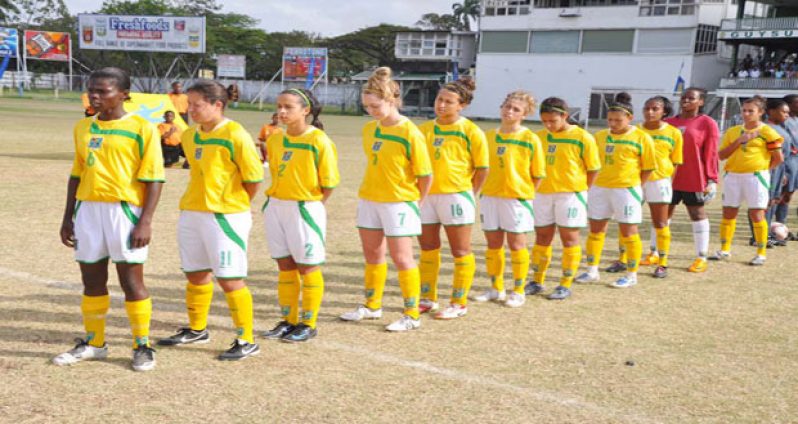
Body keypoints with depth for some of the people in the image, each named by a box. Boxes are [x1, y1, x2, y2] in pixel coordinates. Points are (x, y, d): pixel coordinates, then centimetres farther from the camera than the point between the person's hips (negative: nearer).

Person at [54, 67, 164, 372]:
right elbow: (77, 174, 17)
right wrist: (68, 217, 14)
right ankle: (93, 343, 26)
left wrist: (145, 221, -15)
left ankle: (142, 346, 12)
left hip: (124, 209, -5)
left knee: (131, 280, -1)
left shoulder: (141, 129, -6)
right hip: (88, 209, 6)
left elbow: (153, 179, -9)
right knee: (91, 280, 12)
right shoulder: (83, 128, 11)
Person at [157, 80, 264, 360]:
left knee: (229, 279, -5)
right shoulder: (190, 136, 9)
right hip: (191, 214, 8)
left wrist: (235, 204, 0)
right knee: (195, 274, 17)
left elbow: (254, 177, -11)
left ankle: (246, 341, 7)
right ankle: (197, 330, 35)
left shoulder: (235, 135, -14)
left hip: (225, 218, -7)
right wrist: (198, 201, 15)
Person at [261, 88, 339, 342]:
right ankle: (288, 321, 25)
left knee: (308, 268, 4)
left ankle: (308, 324, 16)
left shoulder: (319, 140, -13)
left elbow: (329, 183, -10)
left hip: (305, 209, -6)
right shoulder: (275, 139, 5)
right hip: (275, 207, 6)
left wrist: (311, 204, -6)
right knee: (285, 266, 13)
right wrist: (276, 201, 9)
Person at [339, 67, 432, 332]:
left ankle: (412, 315, 10)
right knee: (372, 254, 16)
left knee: (401, 257, -2)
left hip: (399, 203, -7)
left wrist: (418, 203, -4)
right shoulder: (369, 129, 3)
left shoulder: (410, 133, -17)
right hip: (369, 200, 7)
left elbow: (425, 174, -12)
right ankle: (372, 306, 31)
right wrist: (372, 190, 12)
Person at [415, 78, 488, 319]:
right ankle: (428, 299, 27)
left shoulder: (471, 132, -7)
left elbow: (482, 168, -3)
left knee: (460, 252, 4)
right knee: (428, 250, 14)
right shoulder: (425, 129, 6)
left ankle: (459, 303, 14)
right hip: (426, 196, 5)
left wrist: (470, 194, -3)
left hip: (455, 196, -5)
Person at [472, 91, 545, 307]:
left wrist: (524, 193, -5)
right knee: (493, 243, 11)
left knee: (516, 244, 3)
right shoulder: (489, 136, 7)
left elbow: (538, 174, -2)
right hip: (490, 196, 5)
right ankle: (496, 289, 25)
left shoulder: (530, 139, -6)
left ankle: (519, 291, 15)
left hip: (516, 198, -4)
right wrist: (483, 191, 7)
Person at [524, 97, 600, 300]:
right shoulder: (539, 137, 4)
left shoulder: (582, 138, -8)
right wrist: (535, 186, 6)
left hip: (570, 194, -4)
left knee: (569, 238, 2)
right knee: (542, 237, 12)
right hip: (542, 194, 4)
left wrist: (580, 190, -5)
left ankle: (566, 285, 11)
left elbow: (593, 168, -3)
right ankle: (537, 281, 23)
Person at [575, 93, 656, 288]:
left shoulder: (641, 138, -6)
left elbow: (648, 167, -1)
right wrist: (592, 183, 7)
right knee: (596, 230, 11)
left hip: (626, 190, -5)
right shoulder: (600, 136, 6)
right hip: (600, 188, 5)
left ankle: (631, 275, 14)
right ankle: (592, 271, 23)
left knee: (628, 232, 2)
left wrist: (634, 185, -5)